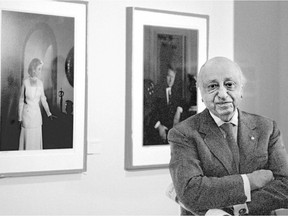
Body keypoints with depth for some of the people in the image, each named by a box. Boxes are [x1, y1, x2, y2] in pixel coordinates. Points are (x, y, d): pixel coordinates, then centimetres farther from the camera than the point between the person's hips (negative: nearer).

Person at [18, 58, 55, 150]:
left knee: (37, 139, 9)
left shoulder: (40, 83, 3)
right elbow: (21, 101, -3)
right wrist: (20, 118, -3)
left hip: (37, 113, 4)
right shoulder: (25, 82, -8)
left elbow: (43, 99, 8)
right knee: (27, 139, 2)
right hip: (27, 112, -3)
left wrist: (49, 113, -1)